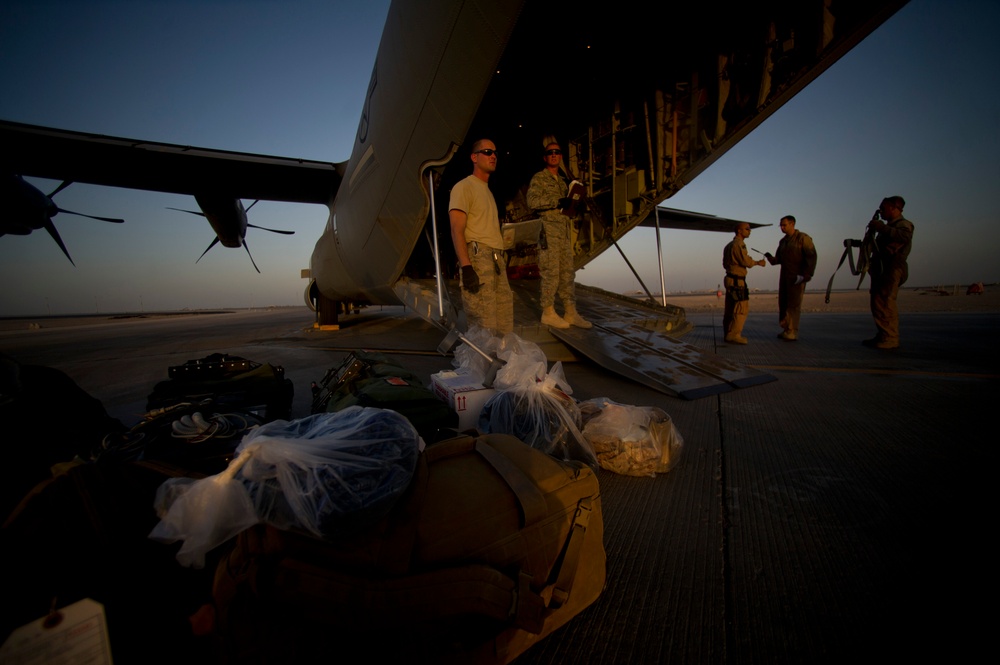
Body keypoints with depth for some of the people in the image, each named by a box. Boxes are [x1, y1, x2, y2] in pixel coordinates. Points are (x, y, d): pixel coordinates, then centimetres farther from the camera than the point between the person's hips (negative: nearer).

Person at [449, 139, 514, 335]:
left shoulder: (488, 191, 26)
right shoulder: (464, 186, -1)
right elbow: (457, 230, -12)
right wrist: (466, 267, -22)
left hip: (497, 260, 9)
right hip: (478, 258, -9)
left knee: (505, 327, 9)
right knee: (484, 328, -12)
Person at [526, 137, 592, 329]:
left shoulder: (562, 180, 23)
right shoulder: (538, 178, -1)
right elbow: (532, 201, -16)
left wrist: (571, 203, 12)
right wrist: (558, 202, -18)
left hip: (565, 230, 8)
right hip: (548, 229, -8)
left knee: (568, 271, 6)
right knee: (550, 272, -8)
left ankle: (570, 312, 10)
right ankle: (548, 312, 1)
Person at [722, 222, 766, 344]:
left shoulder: (729, 245, 19)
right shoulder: (738, 244, -13)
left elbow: (725, 264, 22)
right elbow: (746, 261, -19)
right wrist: (758, 262, -1)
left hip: (730, 279, 10)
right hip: (737, 280, -10)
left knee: (730, 309, 11)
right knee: (742, 308, -9)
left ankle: (729, 333, 14)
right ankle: (733, 335, -9)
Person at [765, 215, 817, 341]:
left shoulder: (803, 238, -4)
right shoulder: (782, 241, 16)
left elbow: (811, 257, -10)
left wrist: (805, 275, -18)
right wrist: (770, 258, -6)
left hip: (797, 277, -7)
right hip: (784, 277, 7)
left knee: (794, 305, -8)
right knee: (783, 303, 6)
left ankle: (792, 333, -7)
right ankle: (786, 330, 13)